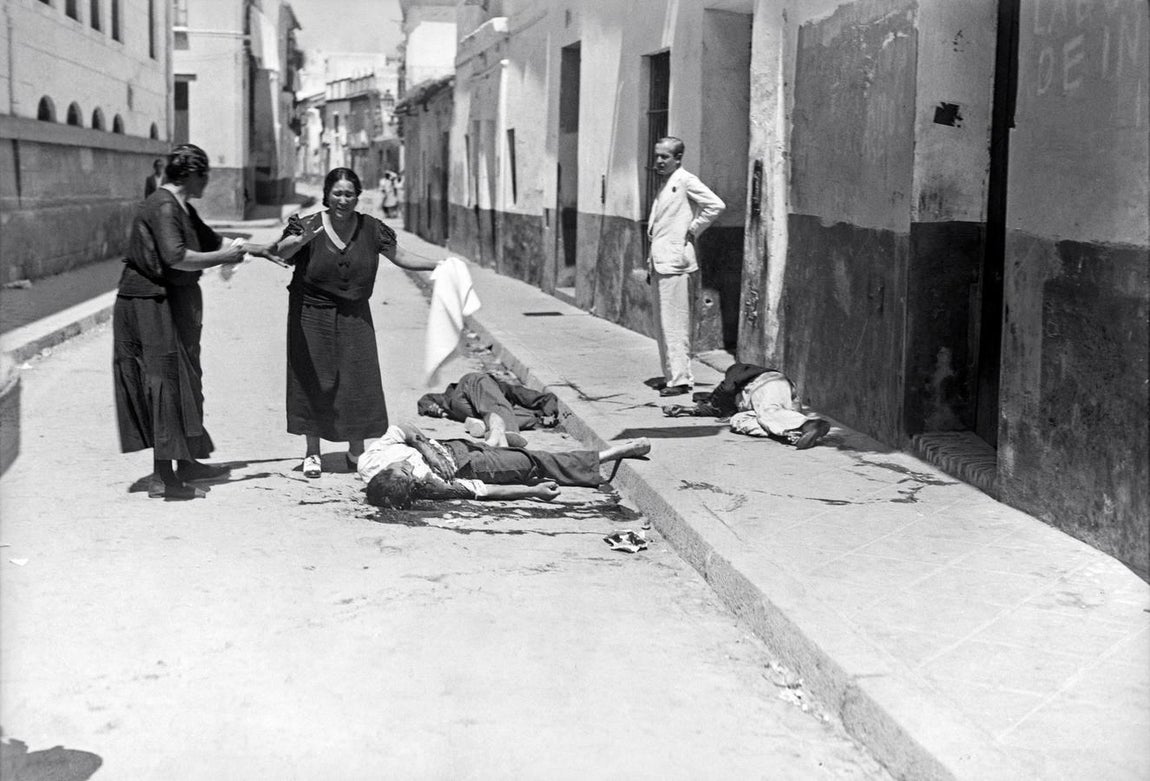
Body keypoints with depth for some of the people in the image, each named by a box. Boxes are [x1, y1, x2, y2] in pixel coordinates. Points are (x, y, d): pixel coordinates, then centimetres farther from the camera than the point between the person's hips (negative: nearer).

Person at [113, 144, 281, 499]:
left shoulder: (181, 208, 14)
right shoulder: (163, 207, -18)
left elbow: (211, 240, 27)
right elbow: (176, 257, -29)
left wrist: (258, 249, 28)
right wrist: (223, 257, -19)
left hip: (173, 303, 10)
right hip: (151, 305, -10)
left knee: (184, 381, 16)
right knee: (166, 381, -7)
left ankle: (185, 463, 27)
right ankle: (162, 477, -3)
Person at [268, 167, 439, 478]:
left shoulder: (370, 228, -3)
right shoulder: (310, 225, -11)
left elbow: (400, 259, 6)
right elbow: (280, 252, -27)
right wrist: (302, 240, -49)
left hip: (354, 316, 2)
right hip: (312, 315, -2)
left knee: (358, 380, 3)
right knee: (313, 380, 3)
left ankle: (356, 450, 18)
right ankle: (312, 452, 16)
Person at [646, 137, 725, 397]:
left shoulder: (686, 180, -7)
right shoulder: (664, 184, 20)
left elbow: (716, 205, -17)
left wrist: (693, 230, -9)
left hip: (675, 261, -9)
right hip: (660, 261, 9)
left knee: (674, 322, -9)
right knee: (662, 323, 11)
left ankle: (681, 379, -7)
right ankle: (671, 375, 17)